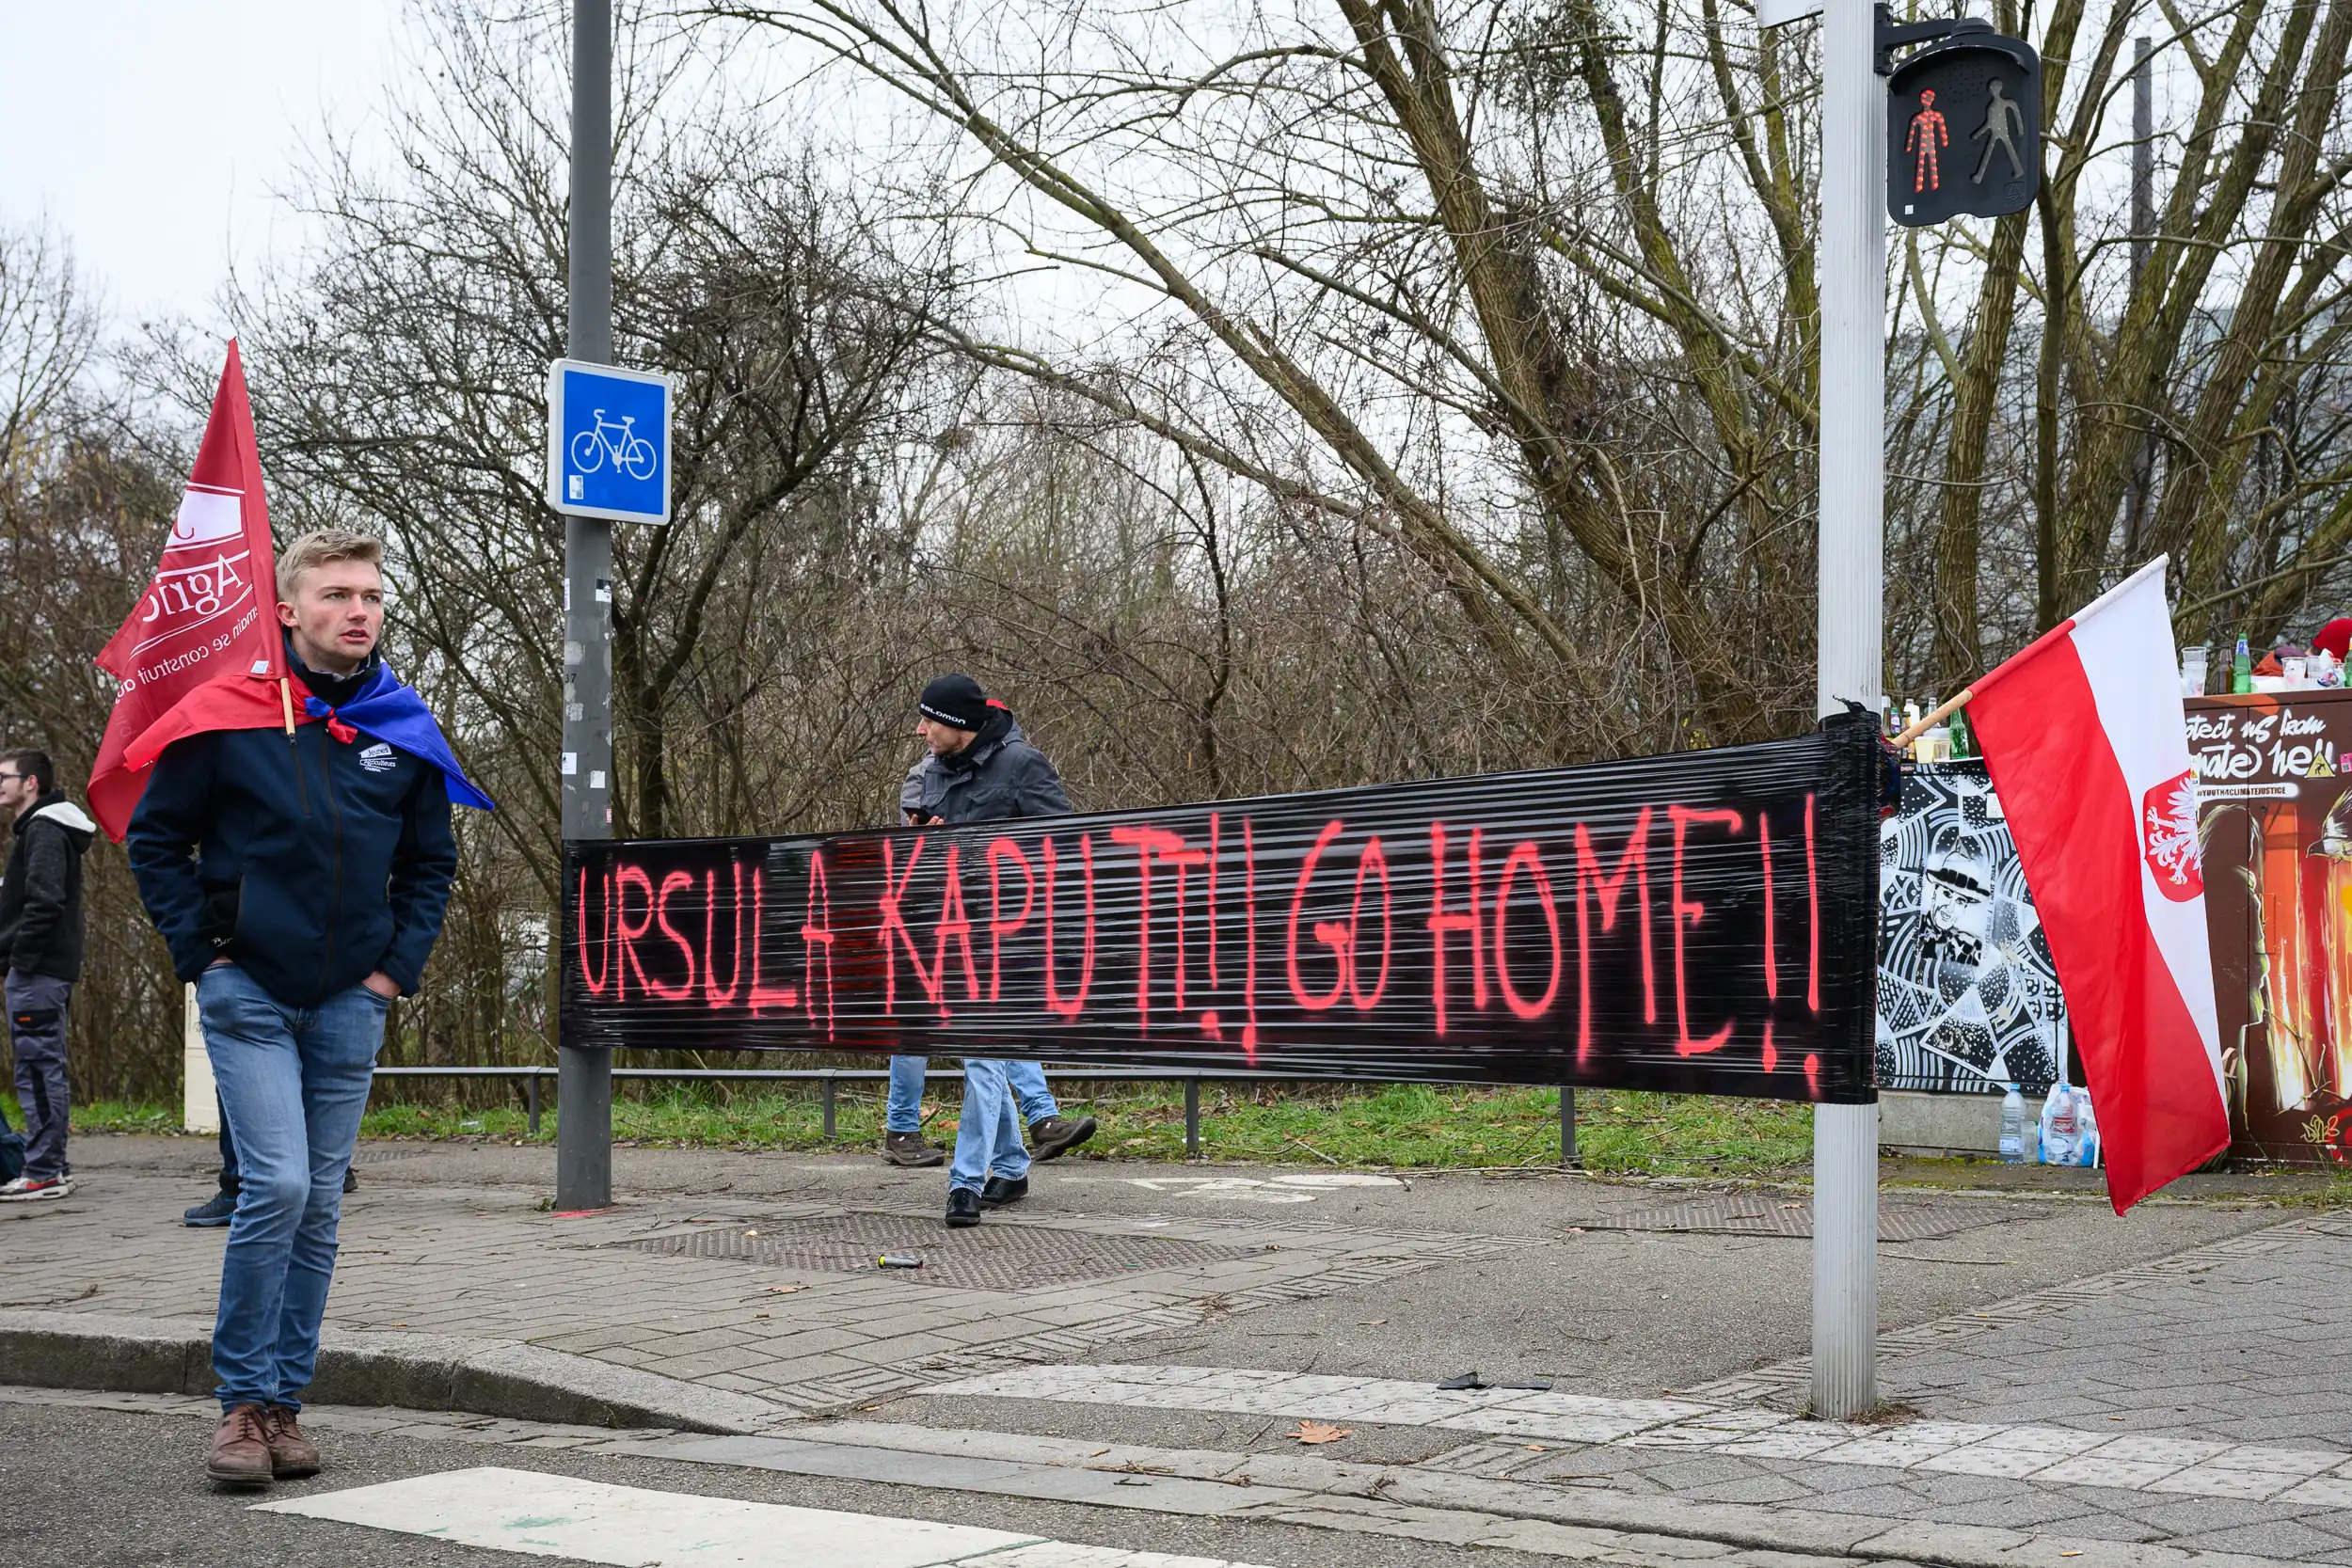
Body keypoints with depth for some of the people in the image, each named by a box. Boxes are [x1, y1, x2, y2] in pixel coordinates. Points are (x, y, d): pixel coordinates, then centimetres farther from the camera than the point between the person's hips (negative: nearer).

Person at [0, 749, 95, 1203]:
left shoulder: (44, 830, -12)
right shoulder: (40, 829, 21)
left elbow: (45, 900, -23)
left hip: (38, 971, -11)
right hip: (49, 969, 11)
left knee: (37, 1068, -9)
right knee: (44, 1069, 13)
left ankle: (42, 1173, -8)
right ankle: (53, 1167, 18)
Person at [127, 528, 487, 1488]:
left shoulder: (404, 733, 5)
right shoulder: (224, 717, -5)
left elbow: (430, 862, 15)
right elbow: (155, 839, 2)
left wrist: (399, 967, 4)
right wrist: (202, 954, -5)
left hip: (350, 1003, 4)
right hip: (248, 994, -4)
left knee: (319, 1206, 7)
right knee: (276, 1185, -15)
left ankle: (284, 1401, 17)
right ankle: (242, 1404, -3)